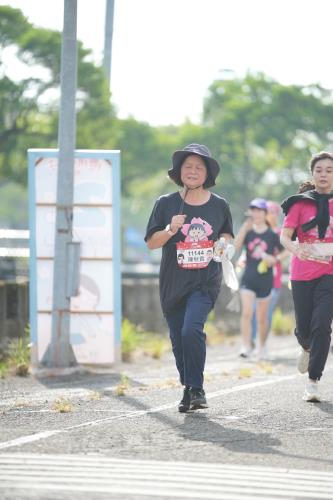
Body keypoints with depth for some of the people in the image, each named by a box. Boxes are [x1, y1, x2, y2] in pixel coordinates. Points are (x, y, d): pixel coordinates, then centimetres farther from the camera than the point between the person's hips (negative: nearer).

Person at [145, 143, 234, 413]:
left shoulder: (219, 205, 5)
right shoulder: (166, 203, 2)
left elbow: (228, 235, 20)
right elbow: (151, 242, 1)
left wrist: (224, 243, -3)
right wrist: (170, 230, -17)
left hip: (206, 282, -2)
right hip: (173, 283, 2)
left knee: (191, 329, -22)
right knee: (178, 338, 7)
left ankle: (197, 389, -11)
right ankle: (188, 390, 25)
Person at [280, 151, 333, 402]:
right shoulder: (301, 203, 0)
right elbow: (285, 236, -8)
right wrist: (296, 249, -29)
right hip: (303, 274, 0)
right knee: (304, 329, 7)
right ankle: (307, 349, 45)